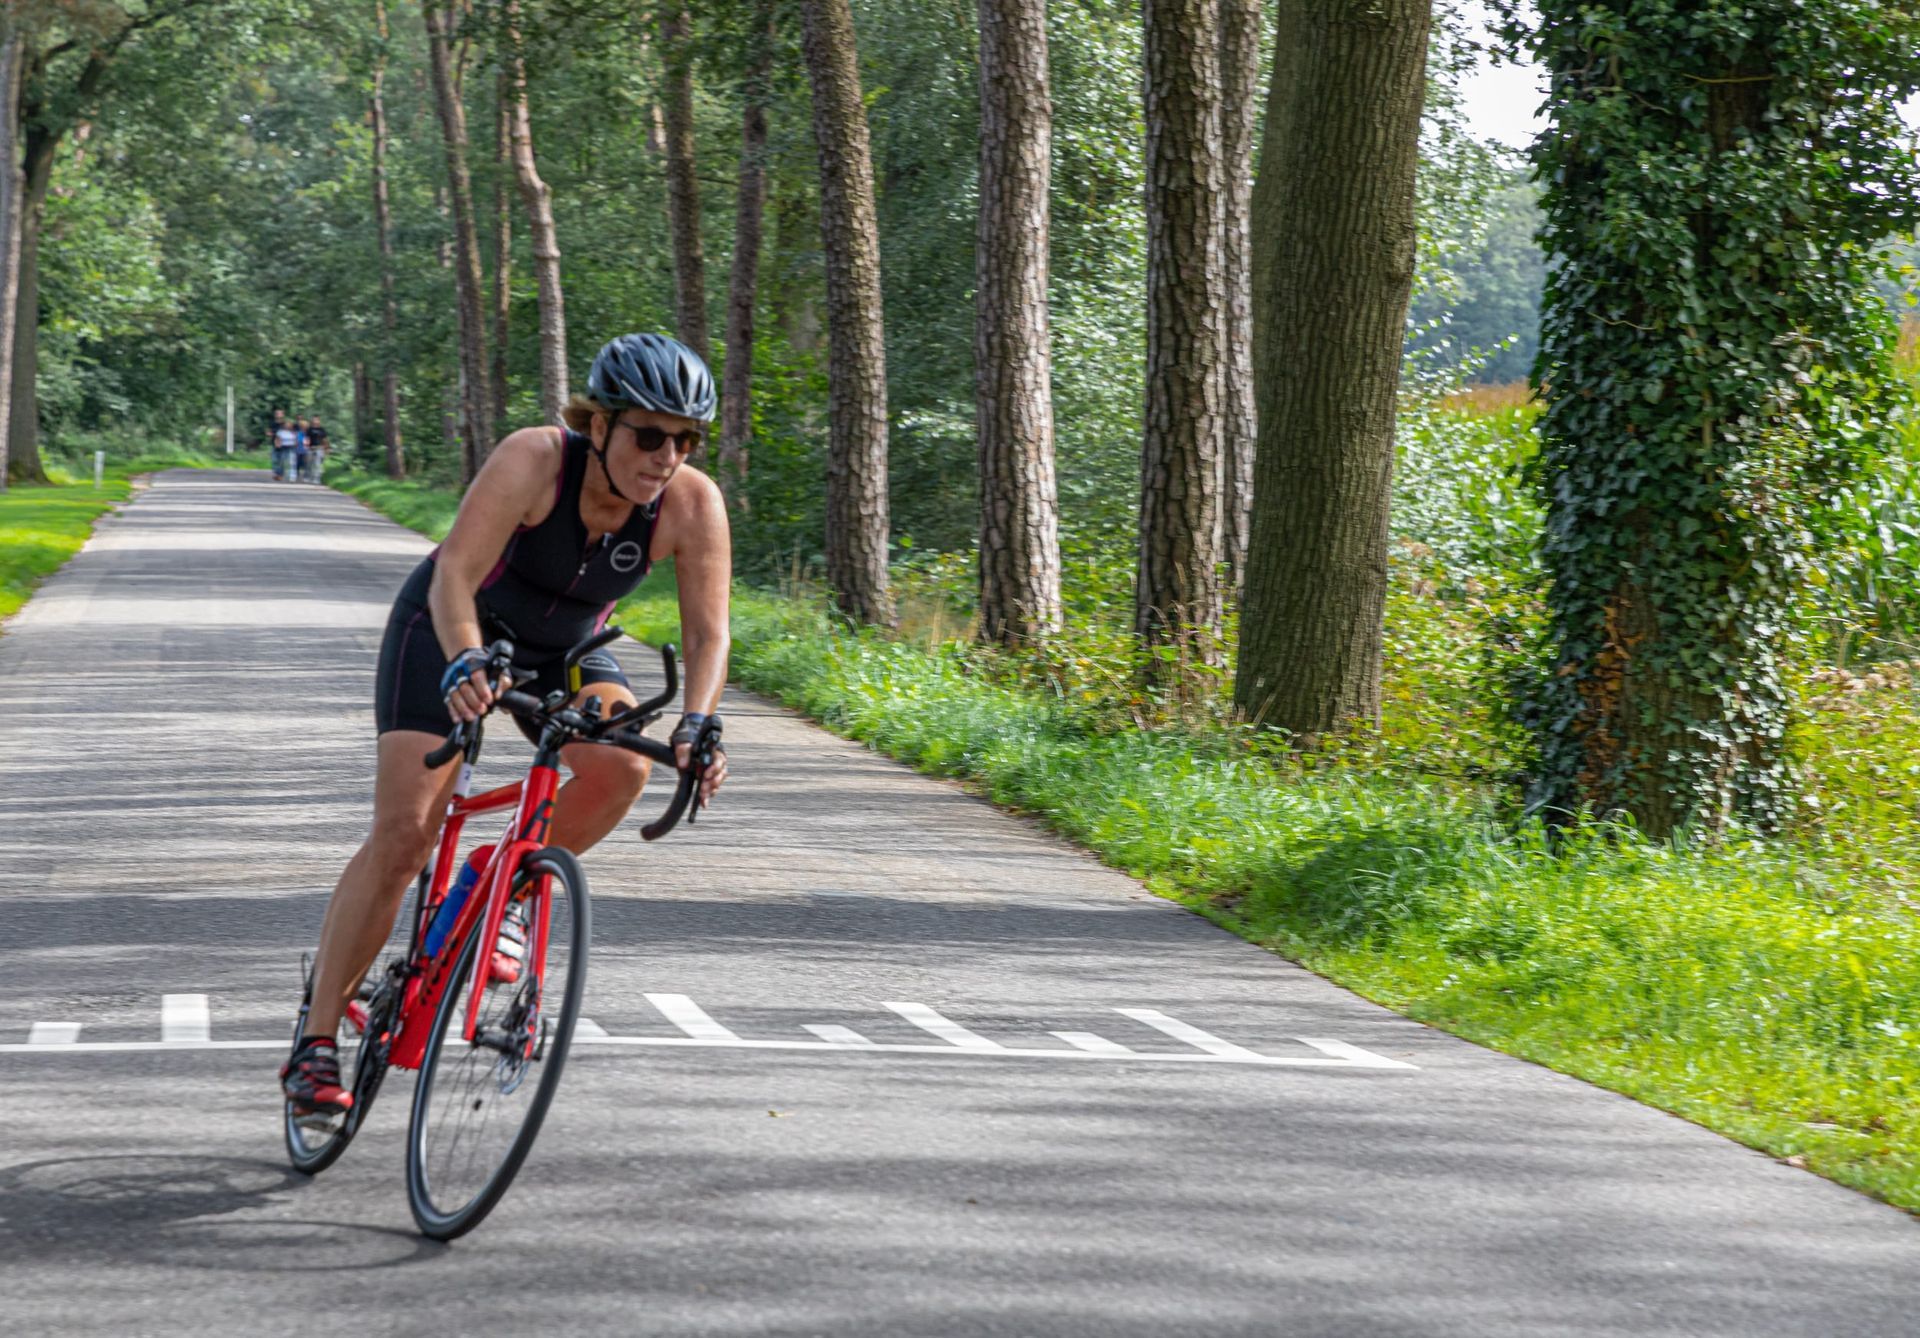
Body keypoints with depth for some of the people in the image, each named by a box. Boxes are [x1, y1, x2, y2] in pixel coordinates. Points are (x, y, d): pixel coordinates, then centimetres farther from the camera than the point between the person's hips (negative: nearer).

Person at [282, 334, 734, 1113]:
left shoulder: (693, 506, -23)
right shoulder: (534, 461, -33)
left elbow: (708, 632, -25)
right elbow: (453, 578, -40)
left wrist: (697, 724, -44)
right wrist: (463, 666, -58)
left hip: (562, 648, 3)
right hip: (450, 629, -3)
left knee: (623, 763, -28)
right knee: (403, 834, -14)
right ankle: (315, 1043, -6)